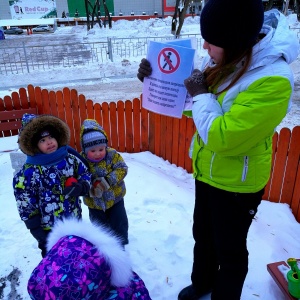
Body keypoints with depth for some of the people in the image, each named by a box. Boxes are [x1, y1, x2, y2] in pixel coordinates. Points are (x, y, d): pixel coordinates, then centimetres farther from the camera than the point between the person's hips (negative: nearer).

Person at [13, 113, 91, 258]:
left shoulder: (70, 159, -9)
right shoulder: (28, 172, -20)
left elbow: (86, 174, 5)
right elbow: (25, 206, -14)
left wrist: (80, 187, -18)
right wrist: (37, 230, -12)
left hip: (75, 221, 4)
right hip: (49, 229, -4)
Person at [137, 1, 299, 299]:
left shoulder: (273, 80, -30)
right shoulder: (225, 58, -7)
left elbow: (222, 138, -33)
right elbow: (187, 91, 10)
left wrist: (200, 94, -23)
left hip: (237, 183, -7)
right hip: (207, 171, 8)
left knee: (230, 249, 16)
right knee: (202, 235, 26)